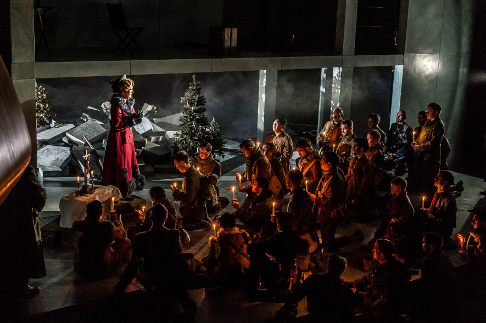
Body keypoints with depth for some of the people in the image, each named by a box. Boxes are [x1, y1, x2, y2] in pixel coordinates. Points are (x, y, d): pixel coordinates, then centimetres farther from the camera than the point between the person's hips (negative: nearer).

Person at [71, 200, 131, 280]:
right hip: (103, 272, -4)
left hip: (81, 270, 4)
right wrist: (116, 222, 21)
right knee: (126, 242, 14)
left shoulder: (77, 225, -12)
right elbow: (122, 235, 1)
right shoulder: (107, 226, -21)